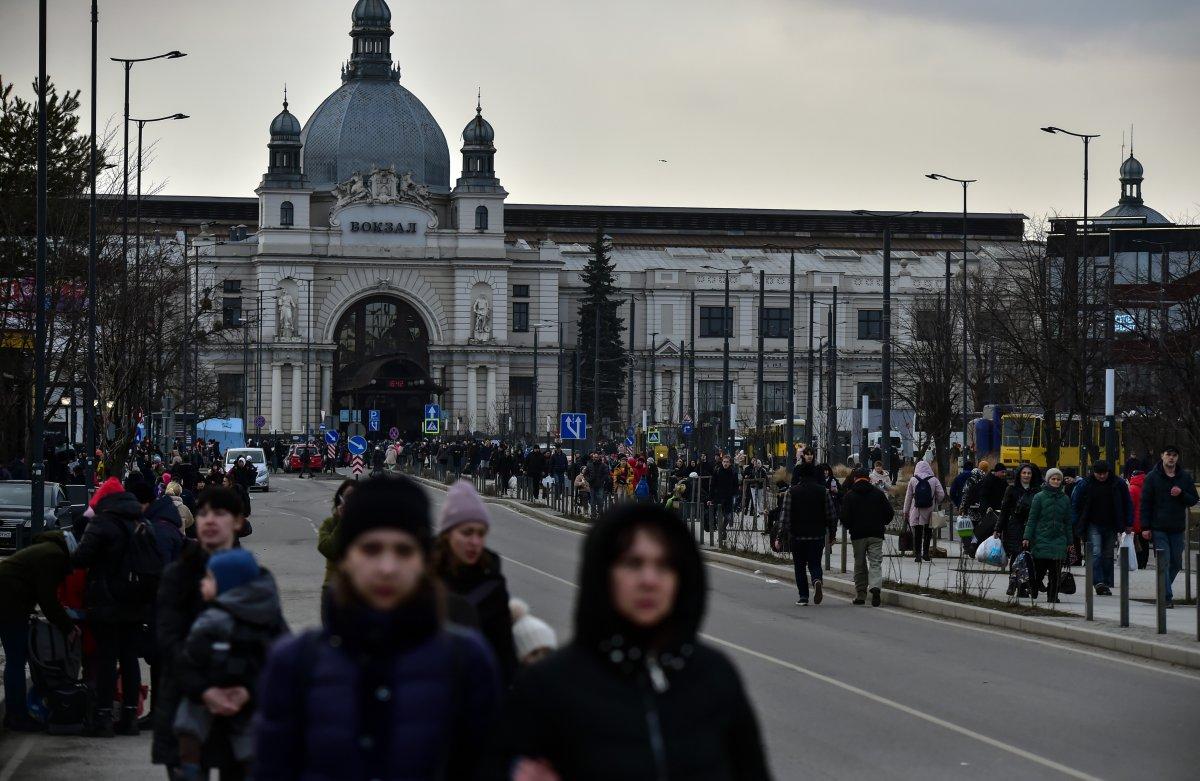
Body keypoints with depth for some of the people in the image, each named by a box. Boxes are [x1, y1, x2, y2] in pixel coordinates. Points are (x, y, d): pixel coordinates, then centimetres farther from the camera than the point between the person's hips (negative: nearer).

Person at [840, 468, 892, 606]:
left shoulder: (850, 495, -3)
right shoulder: (878, 493, 3)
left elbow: (845, 517, -6)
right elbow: (889, 513, 5)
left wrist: (847, 527, 14)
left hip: (858, 534, -1)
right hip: (876, 533, 1)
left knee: (859, 565, 10)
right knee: (875, 563, -1)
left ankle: (860, 595, 12)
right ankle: (876, 586, -27)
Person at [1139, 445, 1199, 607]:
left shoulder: (1185, 477, 8)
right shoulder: (1152, 477, 0)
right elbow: (1145, 503, -1)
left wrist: (1181, 494, -12)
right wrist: (1145, 527, -7)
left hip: (1177, 528, 3)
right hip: (1158, 528, -3)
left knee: (1176, 563, 9)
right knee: (1164, 562, -9)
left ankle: (1164, 591, 28)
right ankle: (1167, 596, -9)